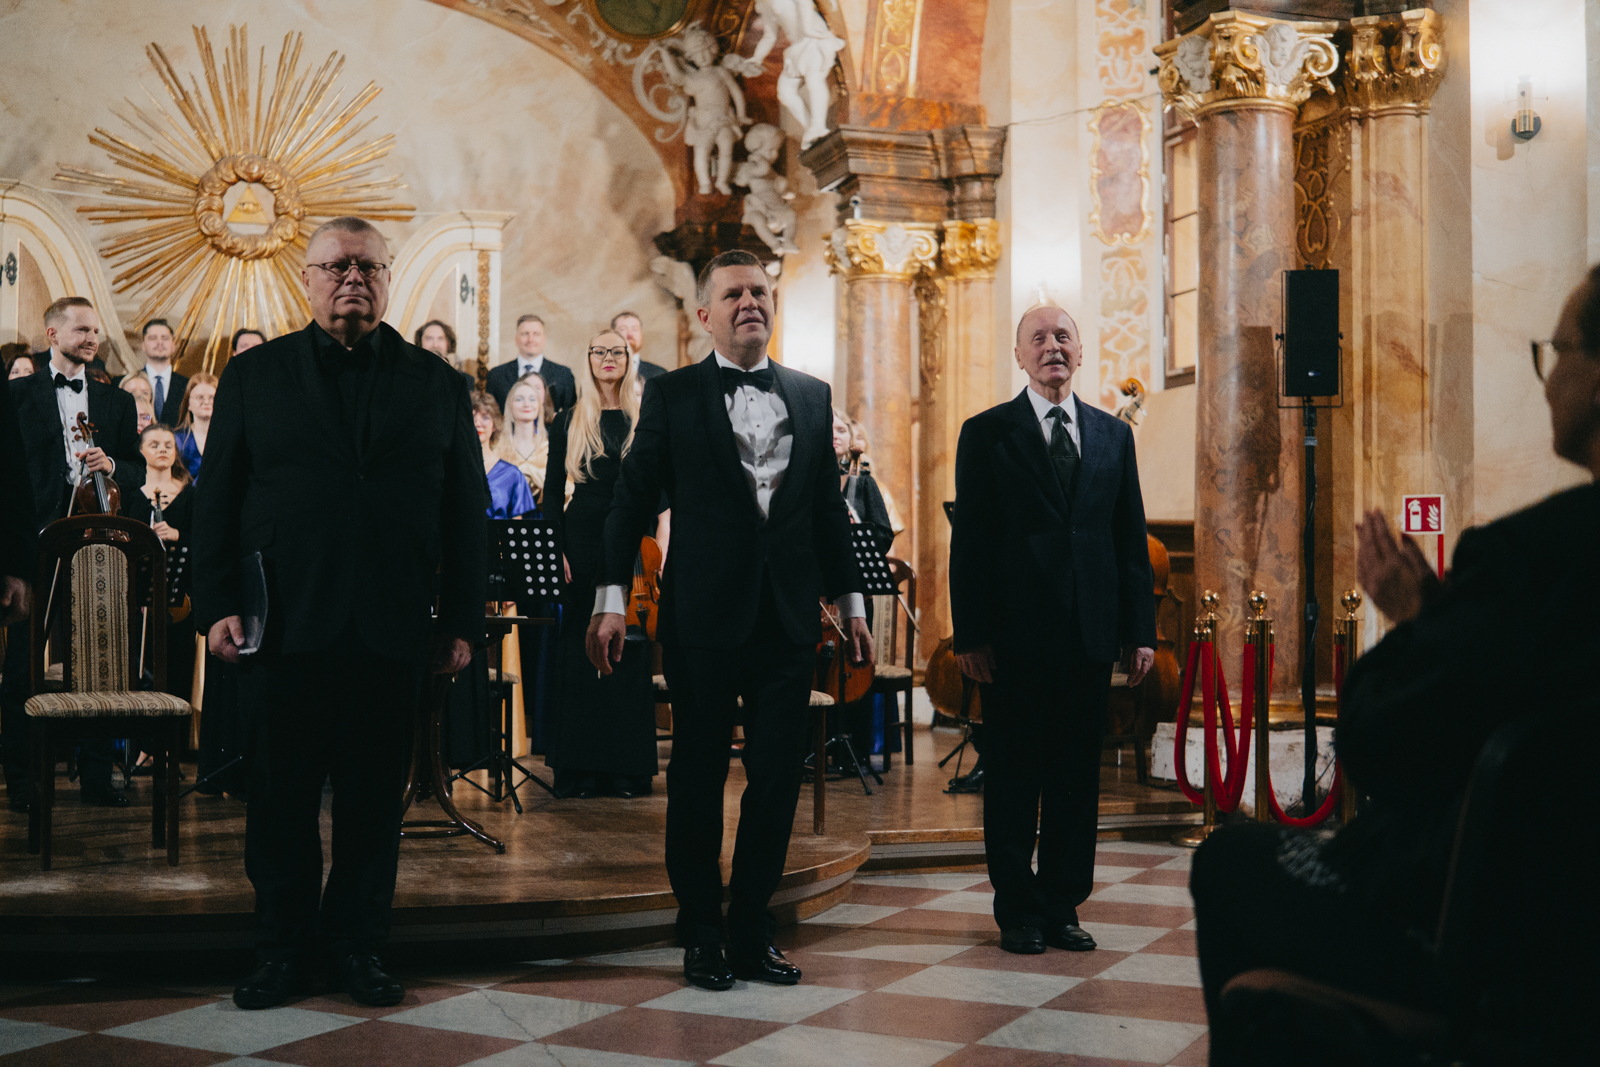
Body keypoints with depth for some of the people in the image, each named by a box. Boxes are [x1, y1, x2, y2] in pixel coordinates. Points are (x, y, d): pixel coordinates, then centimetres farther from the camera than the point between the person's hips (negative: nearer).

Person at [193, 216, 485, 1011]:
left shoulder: (437, 384, 9)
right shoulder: (254, 375, 8)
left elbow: (466, 513, 8)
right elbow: (216, 499, 6)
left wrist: (462, 620, 3)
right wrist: (217, 605, -3)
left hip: (391, 632, 1)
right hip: (284, 626, 0)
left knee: (374, 800, 7)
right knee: (281, 798, 7)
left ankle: (358, 946, 20)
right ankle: (283, 949, 20)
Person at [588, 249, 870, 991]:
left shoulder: (812, 396, 12)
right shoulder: (671, 396, 2)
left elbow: (828, 507, 14)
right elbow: (632, 499, 1)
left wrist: (849, 599, 12)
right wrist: (612, 597, -6)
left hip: (788, 617, 3)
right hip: (702, 616, -3)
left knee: (777, 779, 6)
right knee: (698, 778, 5)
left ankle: (752, 935, 19)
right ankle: (700, 937, 19)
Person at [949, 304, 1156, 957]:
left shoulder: (1113, 435, 13)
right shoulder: (986, 433, 3)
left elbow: (1131, 537, 12)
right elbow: (969, 540, -1)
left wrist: (1140, 631, 5)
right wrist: (969, 634, -8)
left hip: (1090, 633, 3)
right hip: (1014, 633, -3)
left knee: (1078, 774, 8)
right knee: (1014, 775, 4)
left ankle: (1062, 907, 20)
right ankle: (1019, 911, 15)